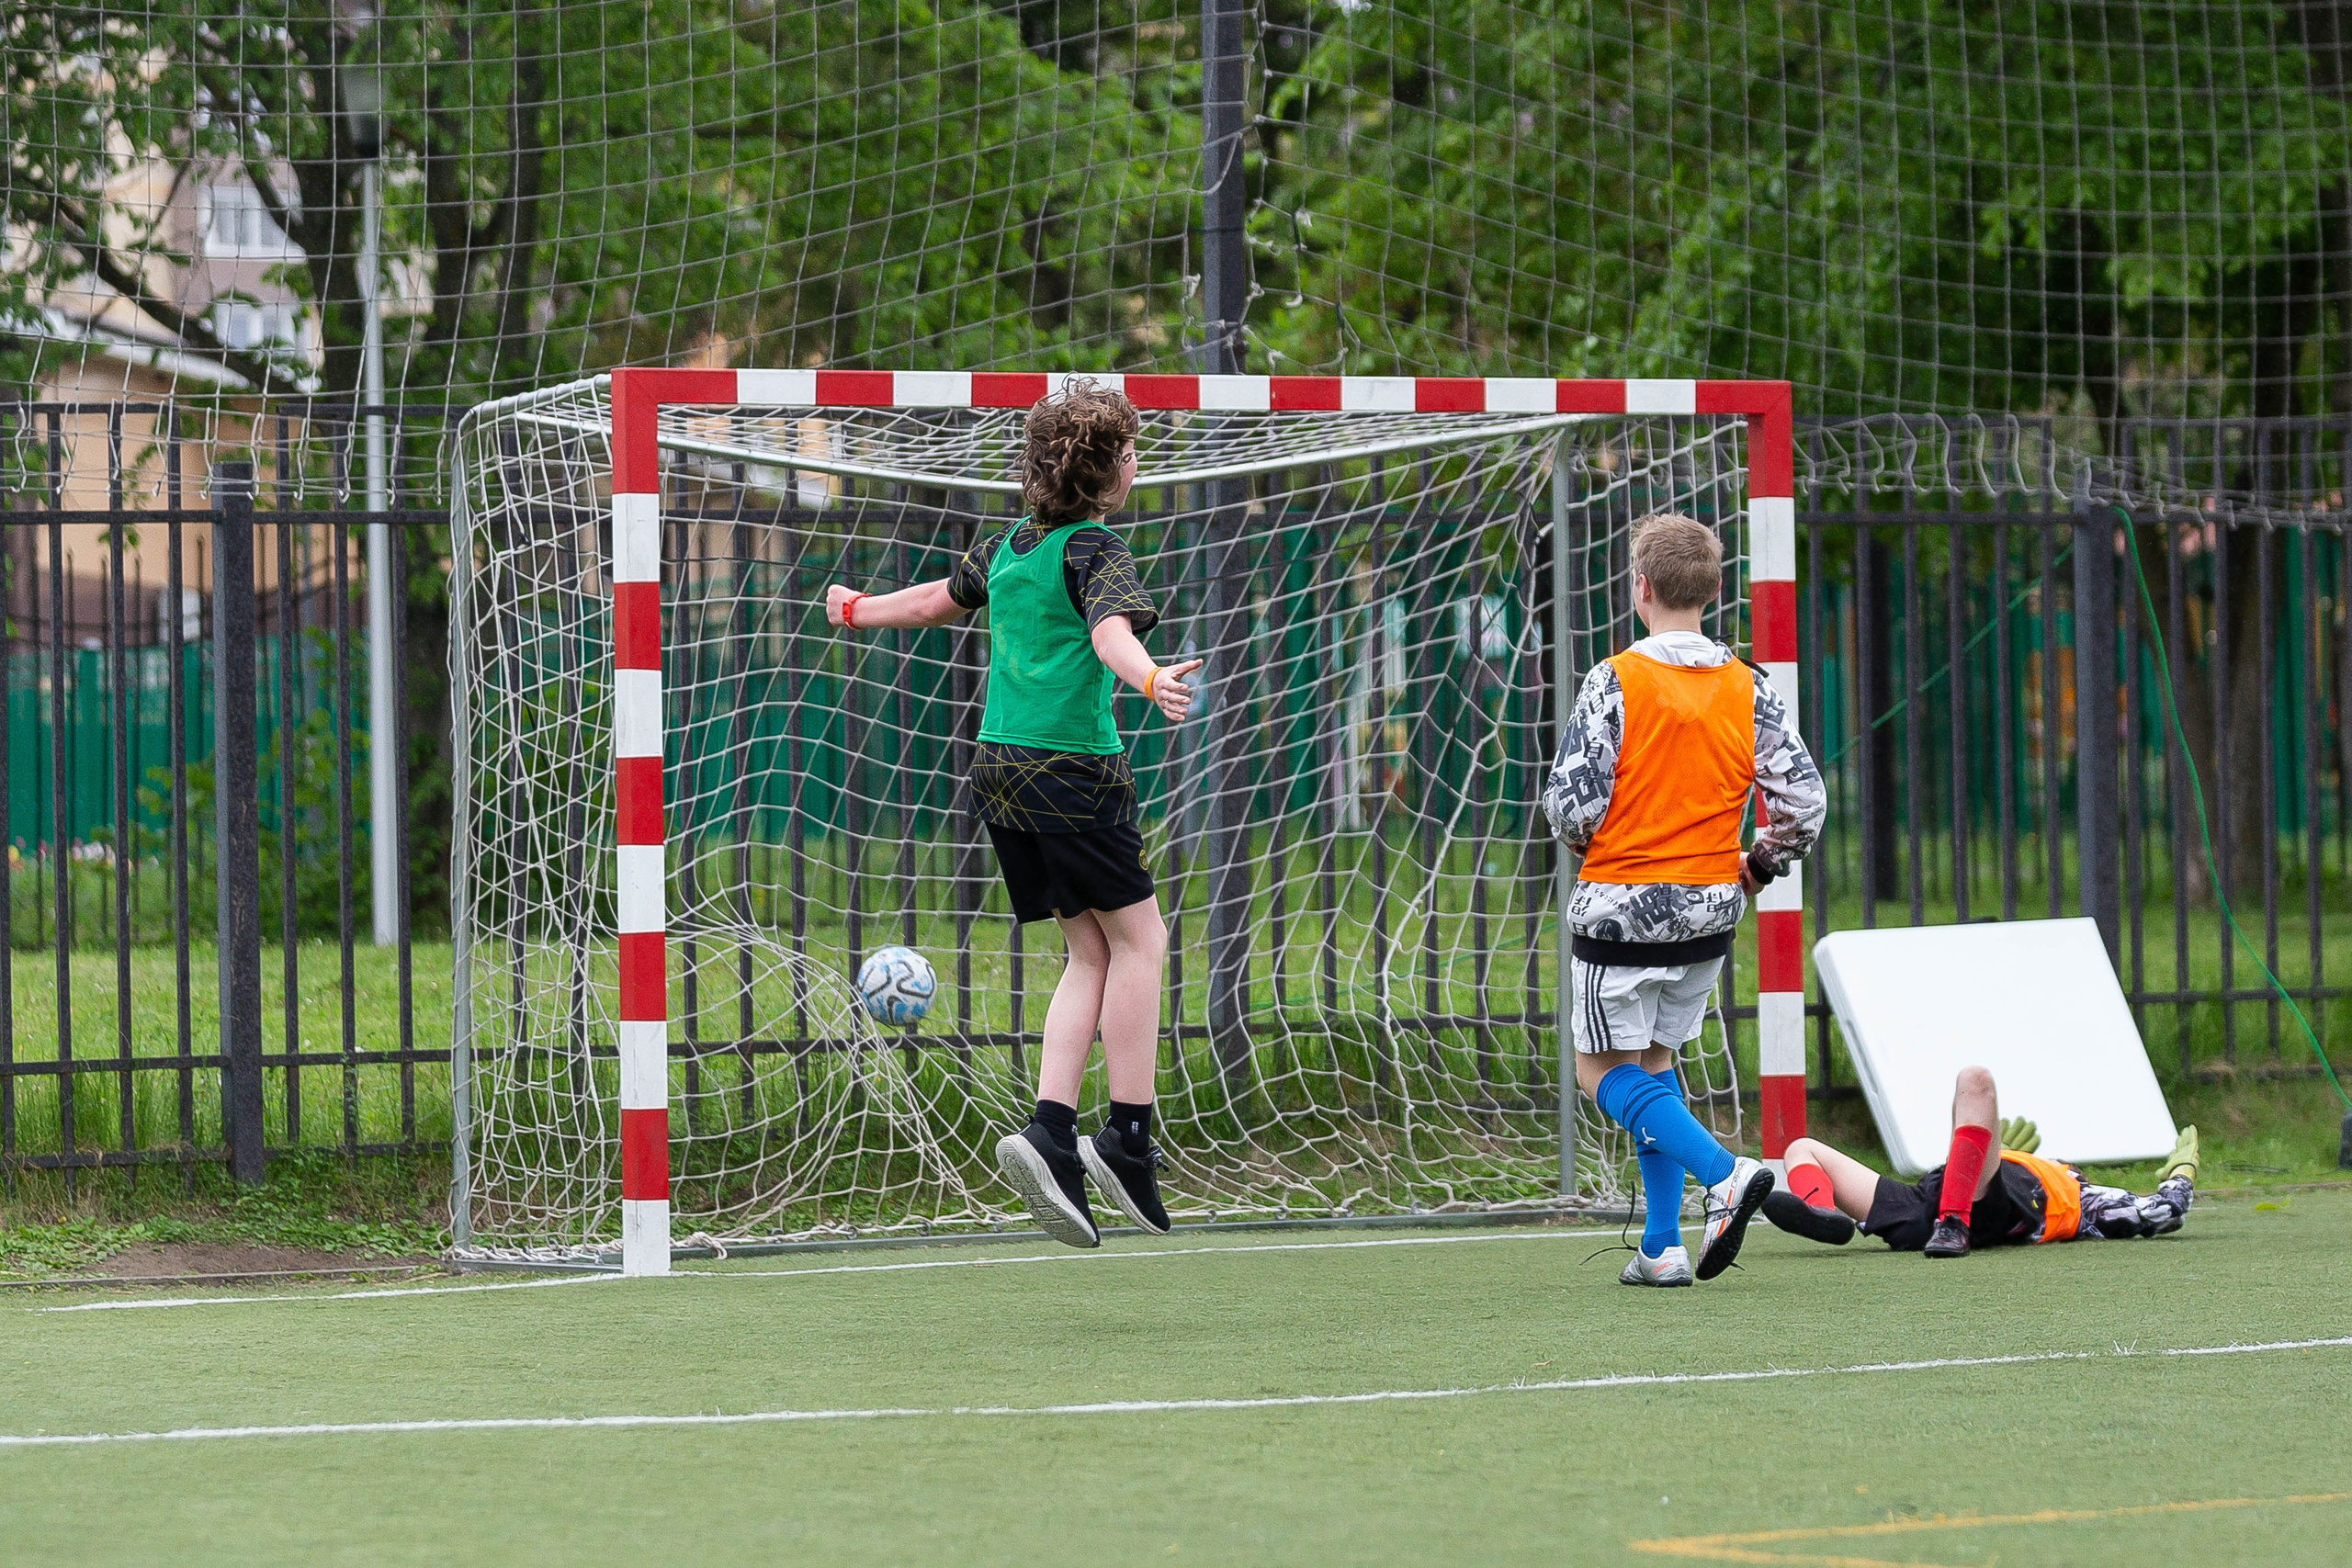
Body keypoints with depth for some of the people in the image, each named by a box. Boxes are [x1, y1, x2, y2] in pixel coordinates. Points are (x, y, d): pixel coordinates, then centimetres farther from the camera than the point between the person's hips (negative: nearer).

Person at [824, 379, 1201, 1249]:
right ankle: (1128, 1140, -5)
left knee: (1091, 952, 9)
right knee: (1138, 937, 0)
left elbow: (941, 598, 31)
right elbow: (1110, 631, -27)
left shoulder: (1008, 546, 15)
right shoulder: (1095, 551, -8)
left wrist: (858, 610, 51)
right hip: (1072, 768, -8)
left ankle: (1051, 1133, -5)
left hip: (1000, 767, 8)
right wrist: (1151, 679, -48)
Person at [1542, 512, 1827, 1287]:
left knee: (1605, 1070, 7)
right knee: (1655, 1059, 19)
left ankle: (1723, 1172, -16)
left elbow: (1572, 803, -17)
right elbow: (1805, 803, -4)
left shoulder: (1616, 682, -14)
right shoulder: (1748, 688, -1)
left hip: (1623, 904, -5)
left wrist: (1588, 844, 6)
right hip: (1710, 906, 5)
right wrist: (1755, 866, 14)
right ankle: (1661, 1247, 12)